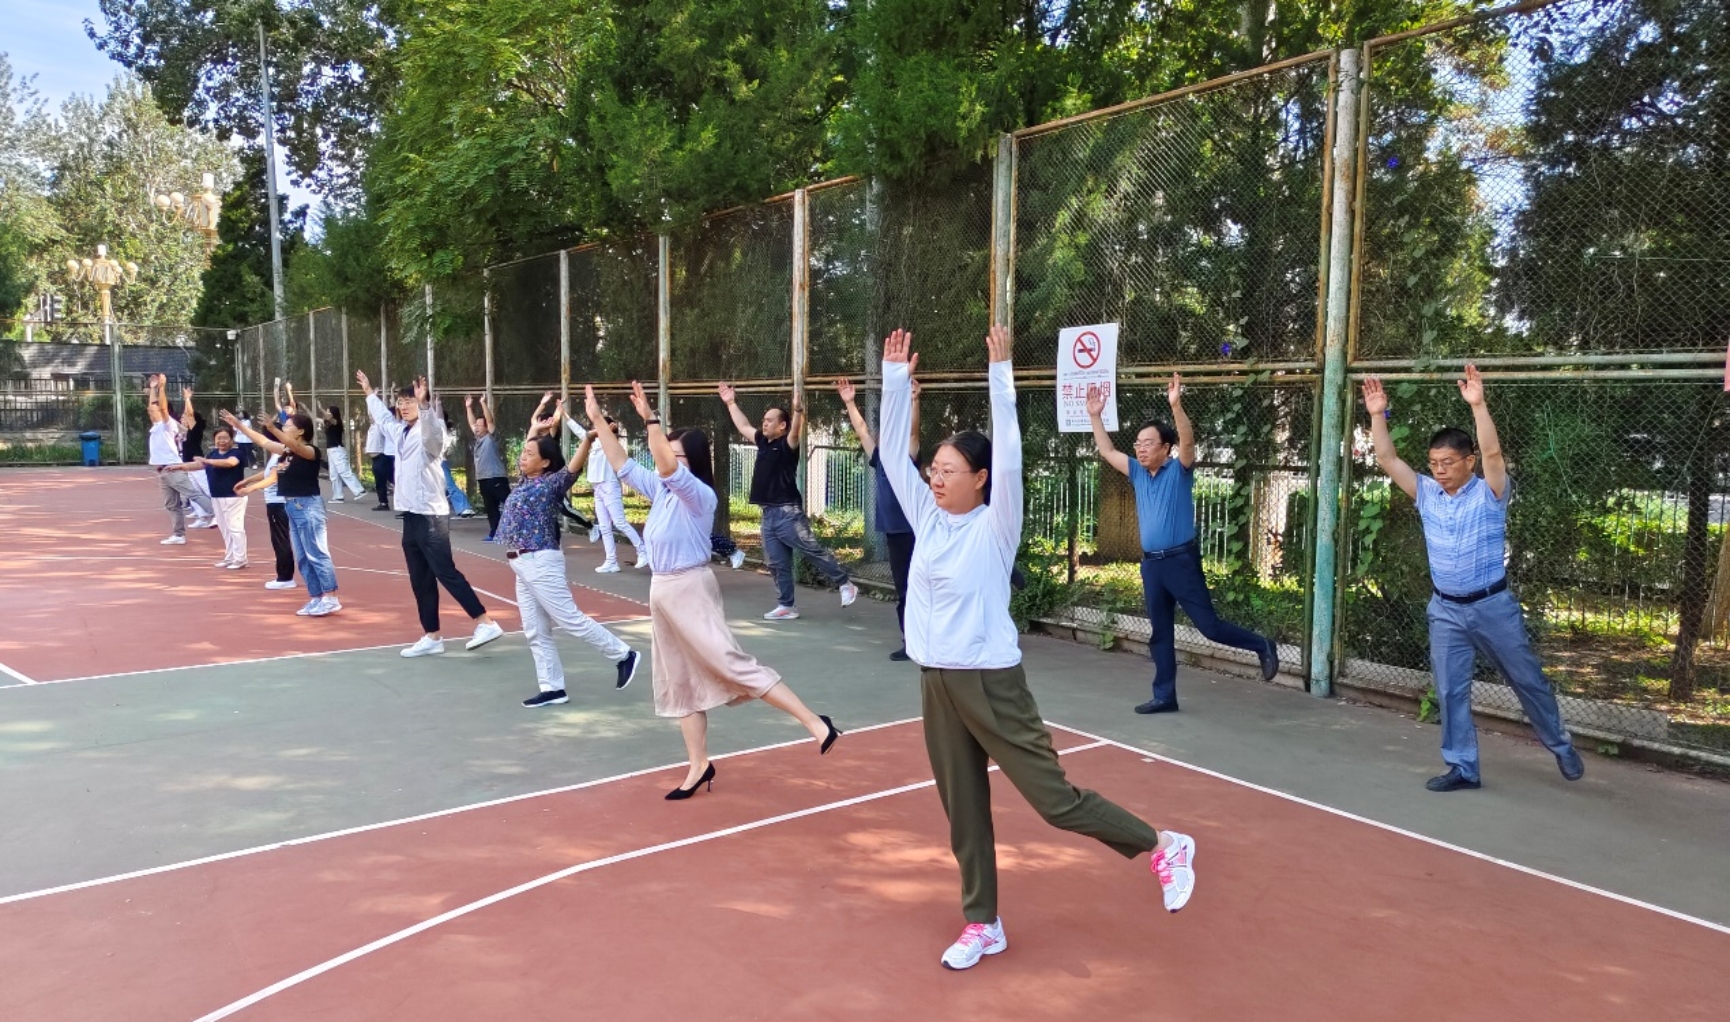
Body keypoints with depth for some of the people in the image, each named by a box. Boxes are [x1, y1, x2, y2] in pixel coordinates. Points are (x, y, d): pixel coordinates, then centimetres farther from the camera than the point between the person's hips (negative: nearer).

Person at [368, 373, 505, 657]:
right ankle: (432, 637, 16)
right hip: (411, 516, 9)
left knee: (445, 573, -12)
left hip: (431, 516, -9)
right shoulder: (400, 432, 15)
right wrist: (369, 393, 49)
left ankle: (486, 623, -9)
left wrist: (423, 403, -51)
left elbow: (431, 428, -35)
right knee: (420, 580, 10)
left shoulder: (428, 431, -10)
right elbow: (383, 416, 37)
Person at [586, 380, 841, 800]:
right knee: (680, 683, 12)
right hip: (662, 592, 8)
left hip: (690, 589, -8)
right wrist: (597, 419, 13)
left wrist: (650, 420, -35)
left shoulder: (699, 495, -14)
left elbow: (668, 469, -32)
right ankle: (699, 766, 21)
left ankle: (816, 723, -13)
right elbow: (622, 464, 16)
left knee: (734, 665, -14)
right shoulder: (660, 490, 8)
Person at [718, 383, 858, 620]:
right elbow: (743, 426, 28)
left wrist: (798, 411, -46)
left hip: (788, 512, -8)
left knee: (813, 550, -5)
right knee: (778, 564, 8)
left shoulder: (787, 445, -8)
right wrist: (731, 403, 33)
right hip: (769, 514, 8)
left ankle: (846, 584, 7)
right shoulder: (764, 442, 14)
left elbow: (796, 431, -29)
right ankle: (785, 607, 14)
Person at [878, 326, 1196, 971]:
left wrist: (1000, 372, -25)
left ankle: (1165, 847, 21)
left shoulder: (994, 526, -10)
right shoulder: (927, 518, 5)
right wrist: (896, 377, 1)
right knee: (963, 812, 13)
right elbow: (893, 452, 5)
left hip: (990, 681, -6)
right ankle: (982, 924, 28)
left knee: (1055, 800, 0)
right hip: (937, 683, 6)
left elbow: (1008, 455, -22)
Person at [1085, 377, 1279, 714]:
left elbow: (1187, 441, -23)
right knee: (1160, 634, 10)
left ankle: (1262, 646, 20)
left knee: (1210, 626, -3)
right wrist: (1096, 416, 9)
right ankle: (1164, 696, 18)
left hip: (1181, 559, -6)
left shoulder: (1179, 470, -5)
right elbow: (1107, 451, 17)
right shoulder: (1137, 473, 10)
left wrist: (1176, 405, -36)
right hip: (1151, 562, 6)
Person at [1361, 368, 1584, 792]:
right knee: (1450, 692, 3)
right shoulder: (1426, 494, 2)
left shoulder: (1490, 494, -9)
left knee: (1529, 681, 12)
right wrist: (1377, 415, -12)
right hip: (1445, 610, 3)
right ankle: (1463, 768, 13)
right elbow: (1387, 458, -2)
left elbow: (1493, 452, -26)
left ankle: (1561, 746, 35)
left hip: (1493, 606, -3)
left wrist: (1478, 405, -35)